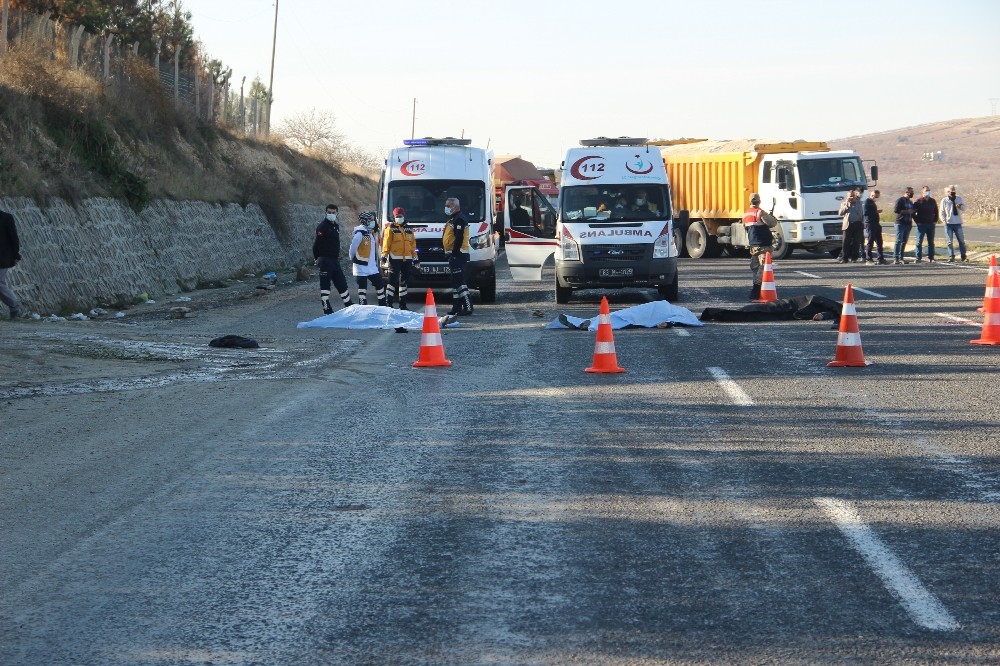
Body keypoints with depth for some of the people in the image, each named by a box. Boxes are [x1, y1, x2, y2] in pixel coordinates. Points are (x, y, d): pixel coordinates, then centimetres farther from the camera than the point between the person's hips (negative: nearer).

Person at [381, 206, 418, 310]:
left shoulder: (409, 230, 17)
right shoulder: (391, 229, 1)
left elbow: (413, 245, 20)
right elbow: (386, 243, -7)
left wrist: (415, 258, 17)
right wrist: (384, 256, -16)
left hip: (407, 259, 6)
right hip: (395, 259, -6)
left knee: (404, 282, 10)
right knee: (393, 281, -11)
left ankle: (403, 304, 17)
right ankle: (388, 303, -11)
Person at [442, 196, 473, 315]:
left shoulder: (459, 219, -13)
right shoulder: (452, 219, 21)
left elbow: (459, 238, -22)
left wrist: (455, 253, -25)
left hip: (458, 255, -11)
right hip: (454, 255, 11)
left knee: (459, 281, -15)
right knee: (455, 282, 13)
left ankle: (467, 307, -17)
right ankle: (457, 307, 17)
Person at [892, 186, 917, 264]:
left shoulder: (910, 202, 20)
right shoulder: (900, 200, -4)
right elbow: (896, 210, -15)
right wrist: (906, 211, -15)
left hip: (908, 224, 7)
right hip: (900, 223, -7)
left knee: (904, 242, 6)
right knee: (899, 241, -10)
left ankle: (900, 258, 9)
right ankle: (895, 258, -11)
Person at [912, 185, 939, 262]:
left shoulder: (932, 201, 10)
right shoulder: (918, 202, -3)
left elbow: (936, 212, 20)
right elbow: (913, 212, -3)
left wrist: (935, 220, 8)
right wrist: (917, 221, -9)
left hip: (931, 224, 4)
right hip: (921, 224, -4)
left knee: (931, 242, 7)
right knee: (919, 242, -3)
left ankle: (931, 257, 12)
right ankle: (918, 258, 0)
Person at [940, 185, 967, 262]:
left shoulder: (959, 199, 8)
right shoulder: (944, 200, 1)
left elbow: (964, 208, 9)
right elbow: (942, 212, 4)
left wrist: (960, 206, -14)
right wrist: (944, 219, -12)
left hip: (958, 223, 2)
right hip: (948, 223, -2)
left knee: (961, 240, 3)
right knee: (950, 241, 1)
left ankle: (963, 257, 8)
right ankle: (951, 256, 6)